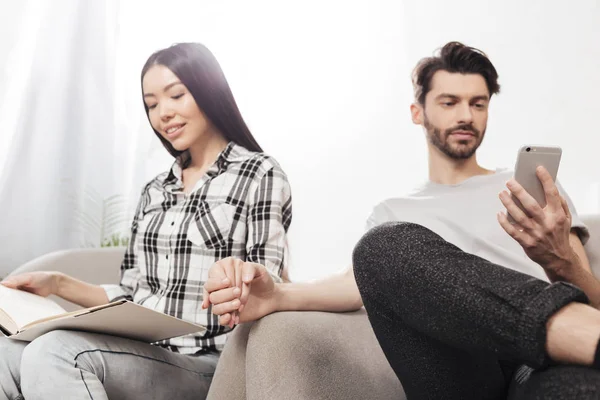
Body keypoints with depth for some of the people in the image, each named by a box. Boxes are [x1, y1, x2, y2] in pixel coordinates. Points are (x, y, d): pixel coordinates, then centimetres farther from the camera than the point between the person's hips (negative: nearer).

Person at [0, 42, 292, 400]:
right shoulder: (155, 191, 19)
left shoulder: (261, 176, -1)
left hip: (206, 364, -6)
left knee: (53, 354, -30)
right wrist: (59, 284, 6)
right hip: (140, 354, 6)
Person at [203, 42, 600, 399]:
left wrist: (561, 262, -14)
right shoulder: (392, 214, 25)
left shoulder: (532, 187, 23)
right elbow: (372, 275, 2)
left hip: (546, 368, -4)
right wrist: (276, 295, -19)